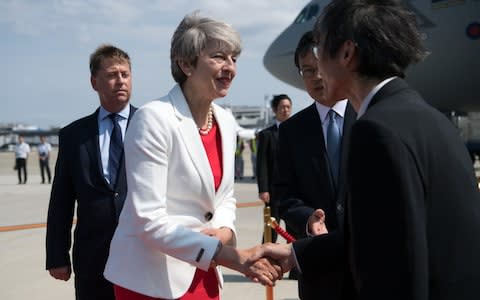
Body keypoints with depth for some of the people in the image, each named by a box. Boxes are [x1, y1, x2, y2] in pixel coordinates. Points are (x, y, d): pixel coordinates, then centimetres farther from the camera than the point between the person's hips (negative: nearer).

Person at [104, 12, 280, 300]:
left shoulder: (226, 122, 3)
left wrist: (224, 231, -8)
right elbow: (149, 220, -22)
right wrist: (228, 255, -27)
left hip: (202, 272, 6)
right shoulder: (154, 119, -18)